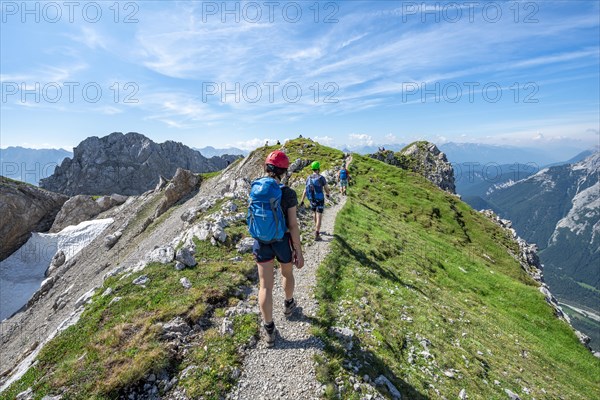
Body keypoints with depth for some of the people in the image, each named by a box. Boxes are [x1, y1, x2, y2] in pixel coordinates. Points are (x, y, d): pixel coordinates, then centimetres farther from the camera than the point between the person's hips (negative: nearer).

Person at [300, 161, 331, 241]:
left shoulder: (308, 178, -2)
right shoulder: (321, 178, -15)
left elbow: (305, 190, -1)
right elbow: (326, 189, -6)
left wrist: (302, 200, 4)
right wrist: (328, 194, 16)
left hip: (311, 200, 5)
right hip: (320, 200, -5)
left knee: (314, 213, 26)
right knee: (319, 217, -2)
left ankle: (317, 229, 43)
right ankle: (316, 235, -7)